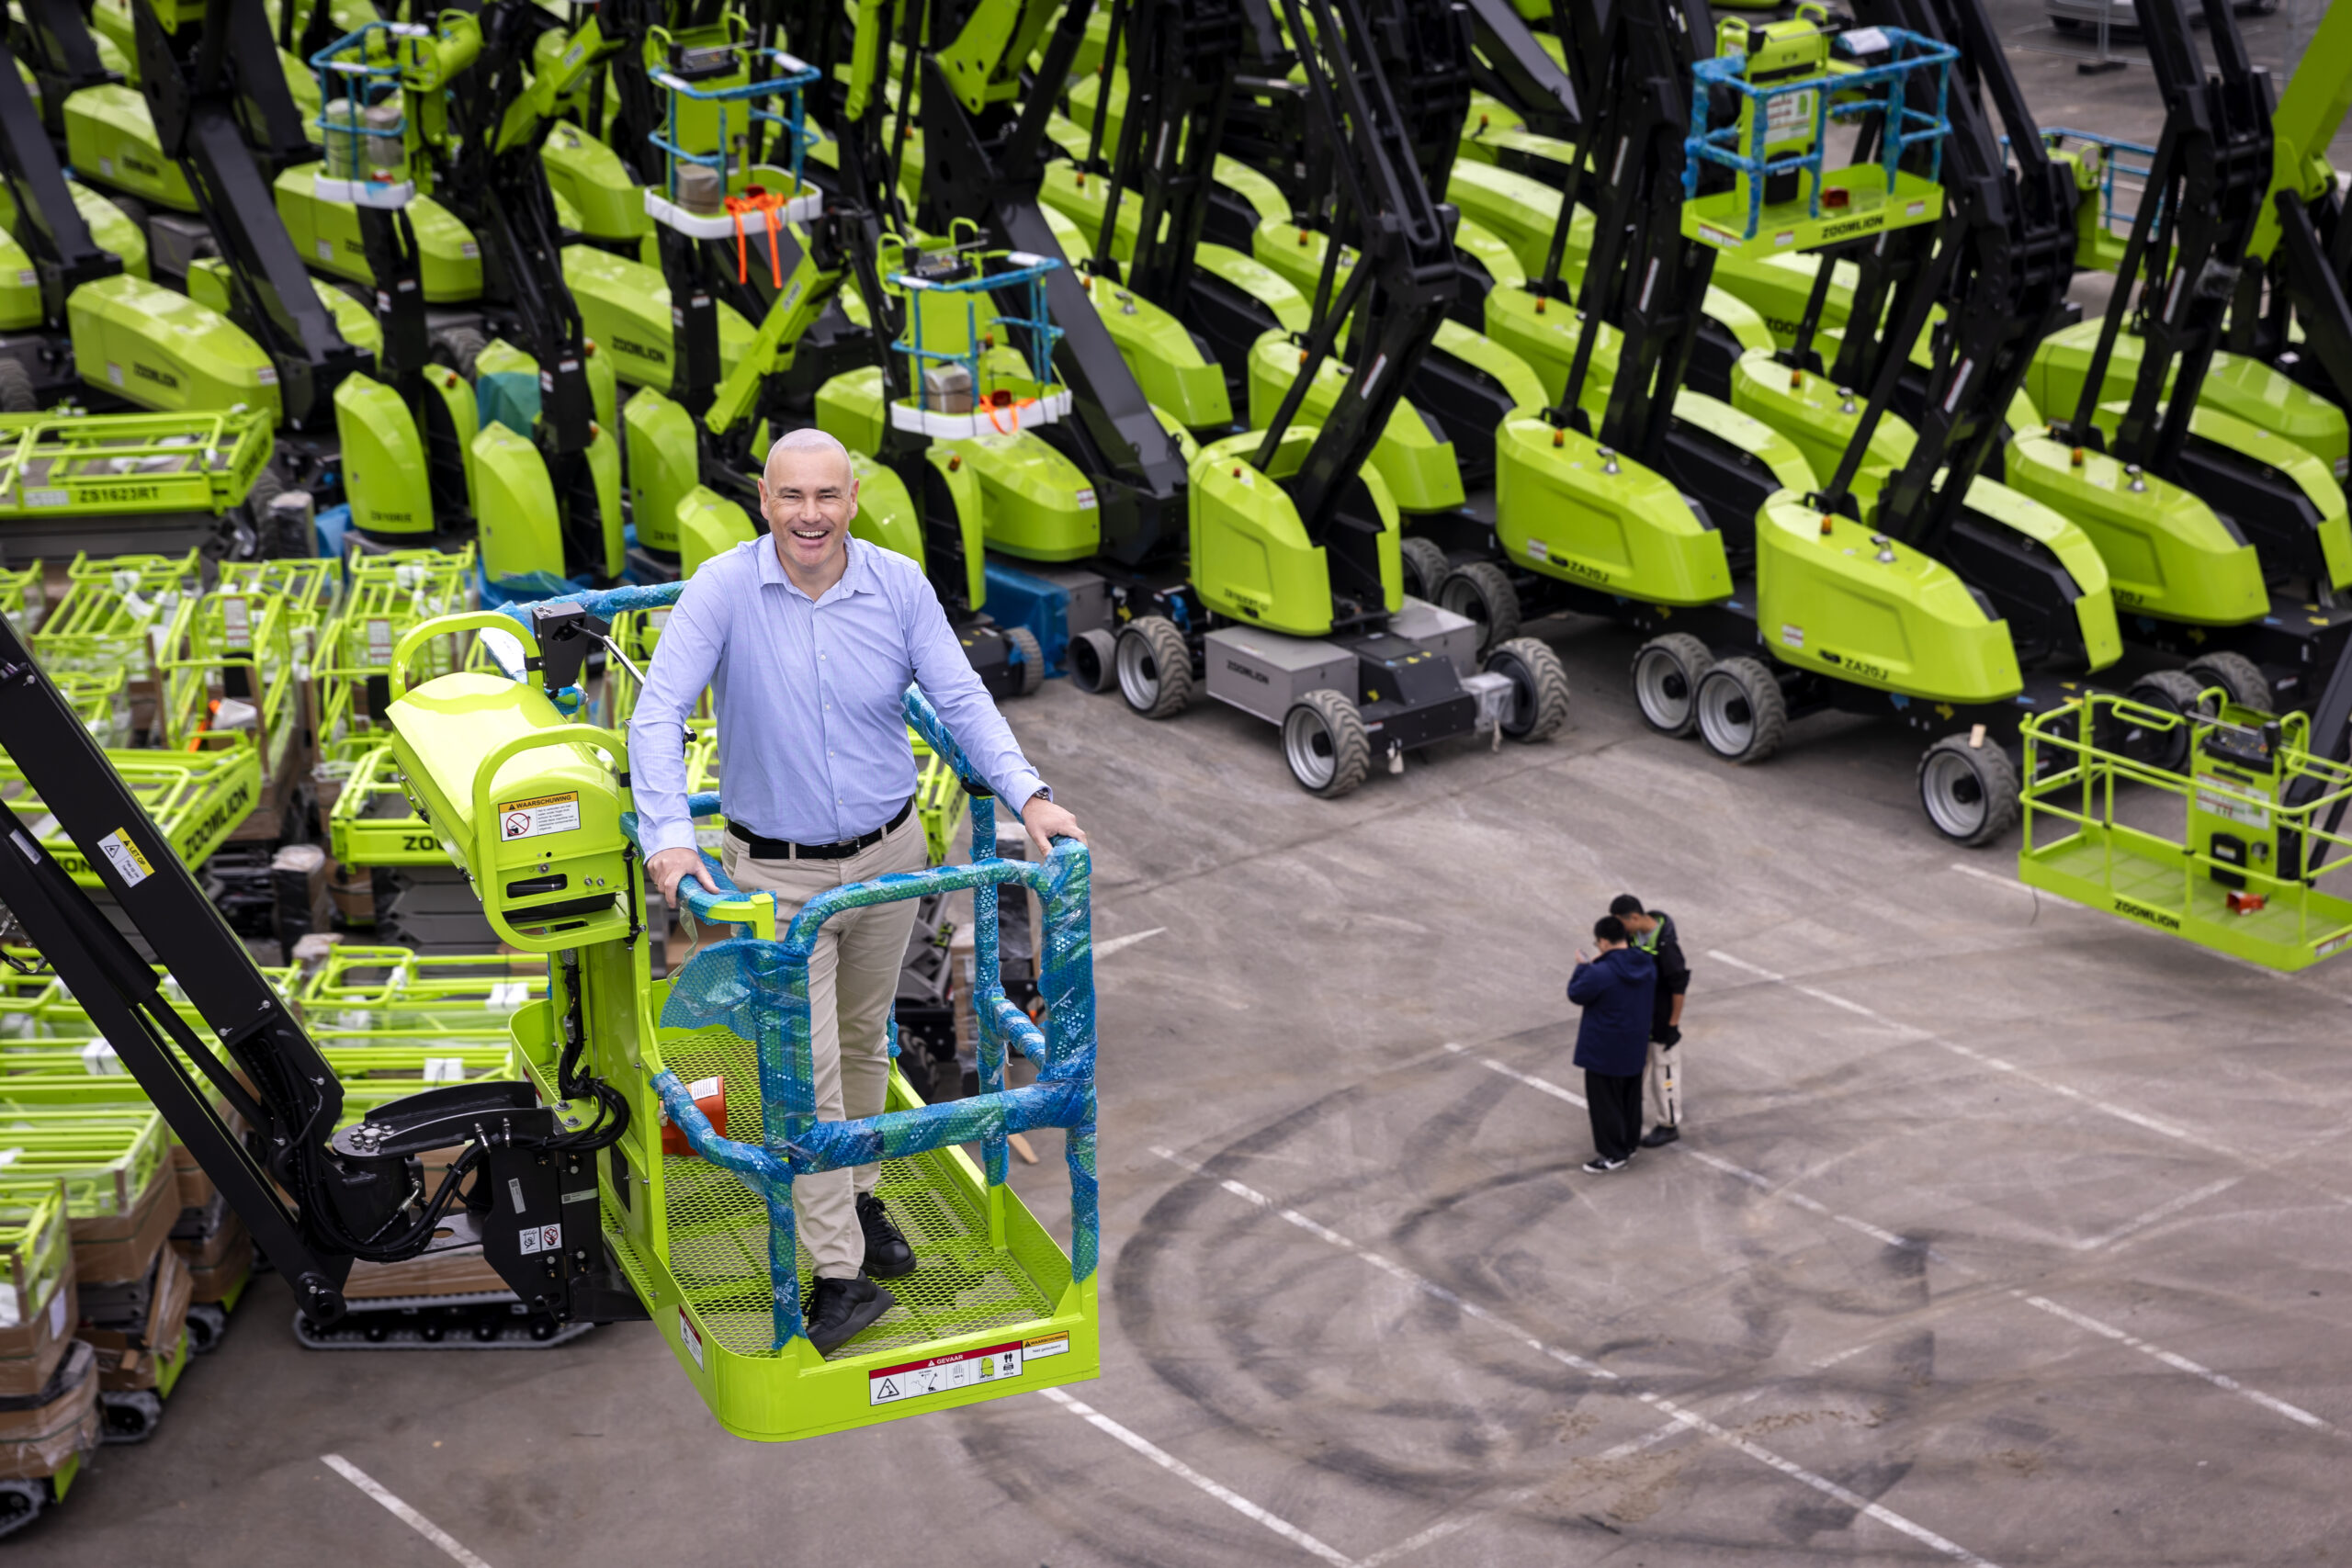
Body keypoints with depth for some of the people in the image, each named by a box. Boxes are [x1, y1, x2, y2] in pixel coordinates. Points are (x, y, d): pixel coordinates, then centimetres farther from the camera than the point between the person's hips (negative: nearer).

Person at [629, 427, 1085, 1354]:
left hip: (889, 854, 3)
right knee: (806, 1066, -5)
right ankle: (840, 1275, 0)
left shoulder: (898, 585, -8)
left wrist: (1026, 793, -21)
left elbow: (960, 698, -7)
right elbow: (659, 715, -20)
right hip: (778, 874, -3)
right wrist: (669, 836, -32)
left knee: (864, 1040, 20)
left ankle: (855, 1193, 43)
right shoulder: (724, 590, -16)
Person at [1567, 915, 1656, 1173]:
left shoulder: (1600, 973, -29)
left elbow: (1576, 994, -15)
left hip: (1604, 1052, -7)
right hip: (1635, 1047, 7)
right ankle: (1629, 1144, 35)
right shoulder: (1646, 966, -6)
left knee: (1604, 1102, 7)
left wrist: (1583, 966, 0)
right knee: (1630, 1097, 22)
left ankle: (1613, 1154, 15)